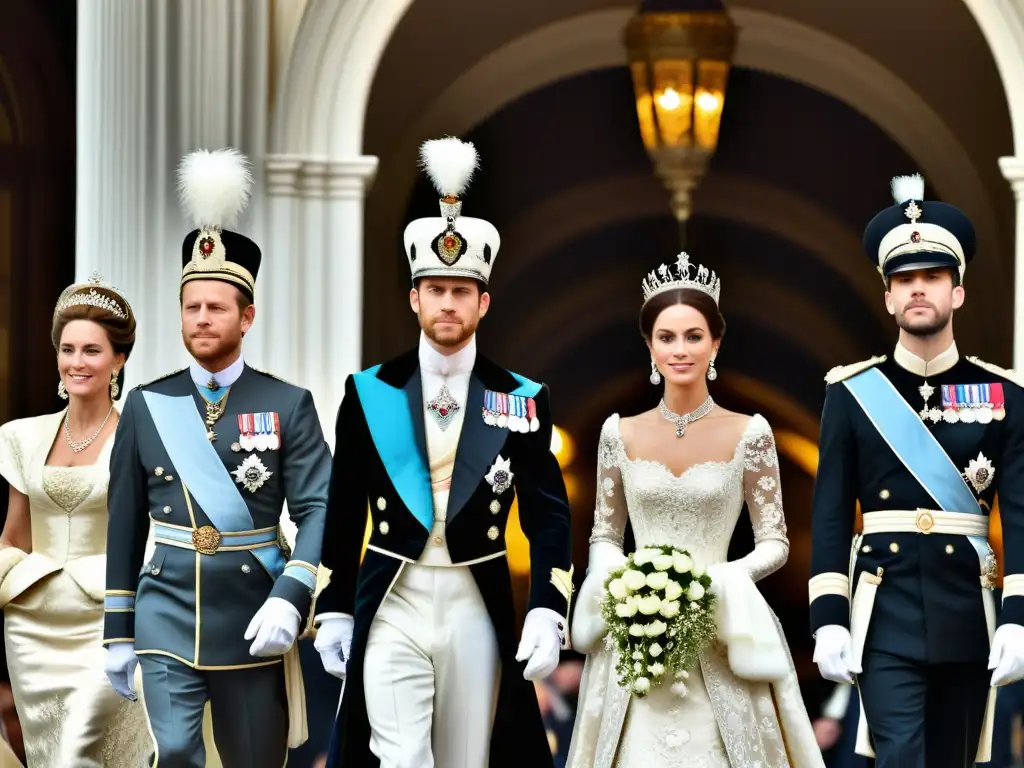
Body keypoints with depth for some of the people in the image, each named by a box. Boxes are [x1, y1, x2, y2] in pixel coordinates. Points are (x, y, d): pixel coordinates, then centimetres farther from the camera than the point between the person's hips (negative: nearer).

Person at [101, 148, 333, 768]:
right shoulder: (146, 405, 6)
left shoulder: (289, 406, 0)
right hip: (167, 614, 1)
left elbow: (318, 508, -7)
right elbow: (126, 522, 10)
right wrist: (118, 631, 9)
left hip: (253, 620, -1)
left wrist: (289, 599, -22)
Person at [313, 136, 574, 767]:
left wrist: (547, 613, -11)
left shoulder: (522, 400, 3)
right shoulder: (371, 392, 4)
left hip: (477, 612, 1)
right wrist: (334, 611, 4)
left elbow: (548, 515, 0)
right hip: (391, 612, -1)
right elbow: (344, 513, 7)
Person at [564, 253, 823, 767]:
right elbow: (604, 536, 10)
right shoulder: (620, 433, 4)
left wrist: (719, 582, -17)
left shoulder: (749, 433, -3)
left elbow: (774, 543, 0)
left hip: (720, 637, -2)